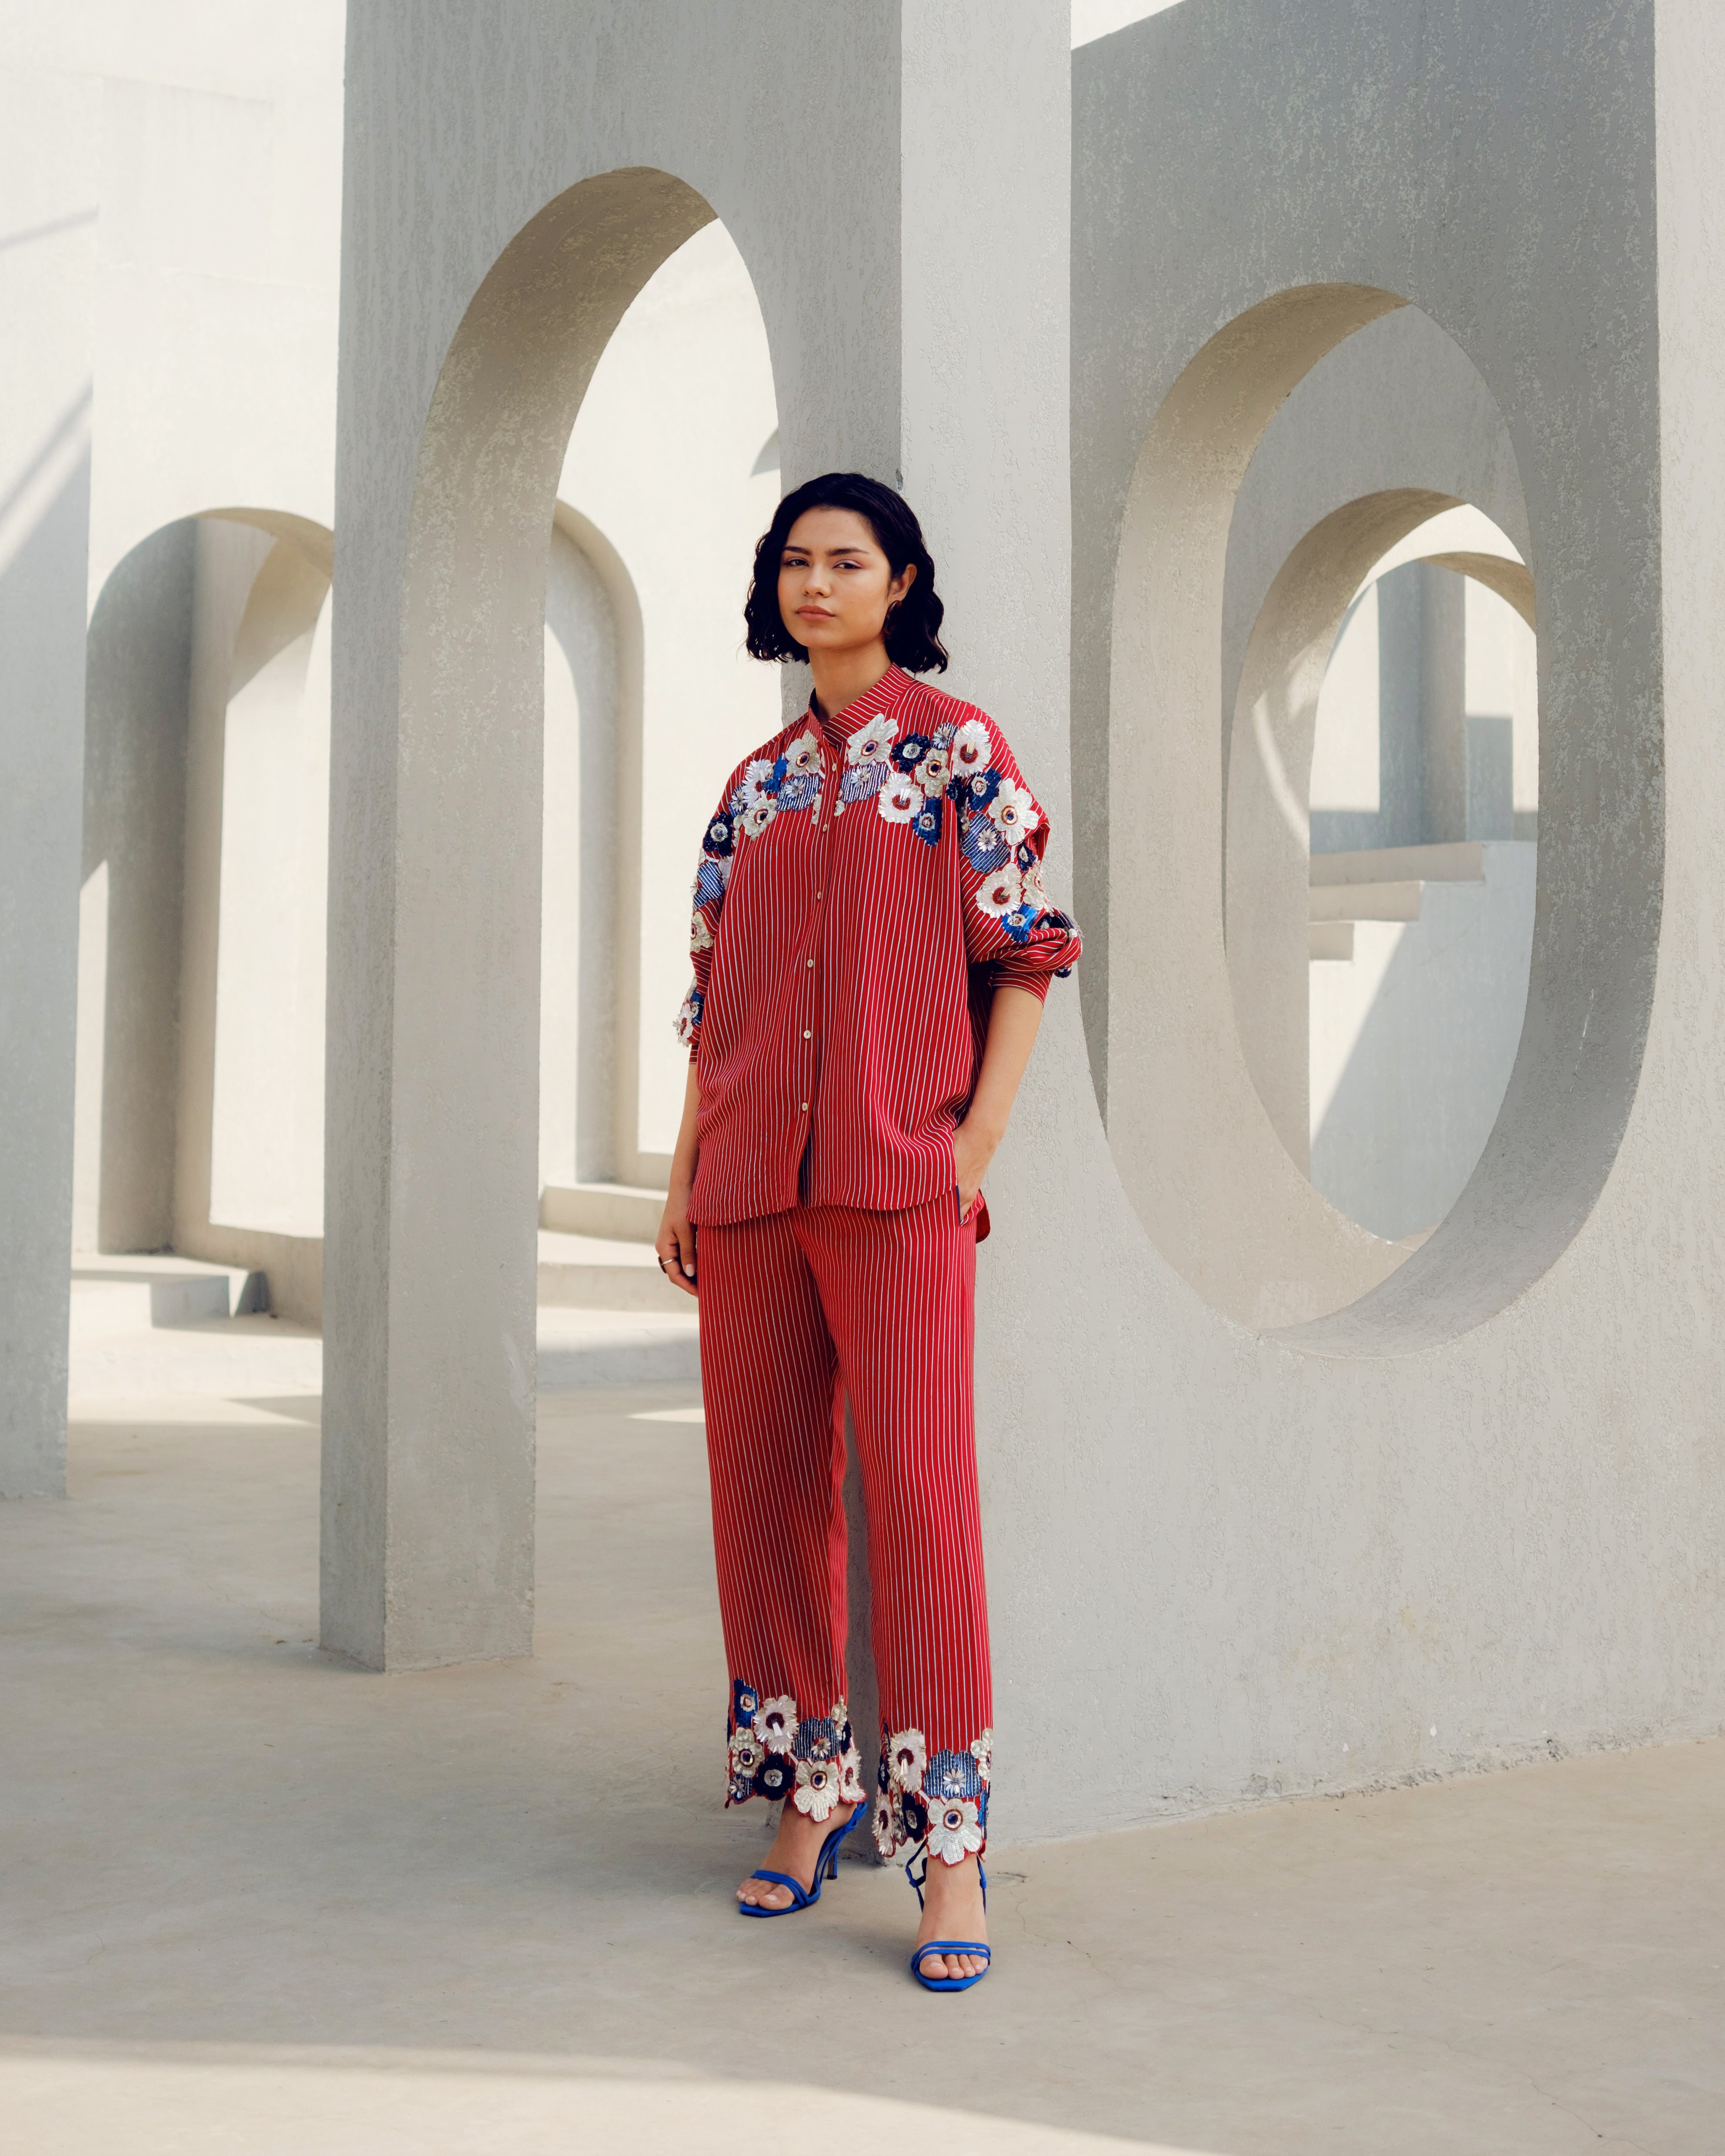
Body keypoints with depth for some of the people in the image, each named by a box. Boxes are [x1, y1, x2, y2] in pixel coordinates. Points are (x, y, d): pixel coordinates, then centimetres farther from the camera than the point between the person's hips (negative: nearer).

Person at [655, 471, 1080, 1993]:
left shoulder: (958, 745, 4)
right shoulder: (757, 781, 18)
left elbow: (1026, 948, 0)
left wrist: (978, 1139, -9)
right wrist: (684, 1175, 12)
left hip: (897, 1175, -5)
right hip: (752, 1180, 5)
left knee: (917, 1484, -11)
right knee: (763, 1485, 6)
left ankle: (950, 1840, -5)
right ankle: (808, 1795, 20)